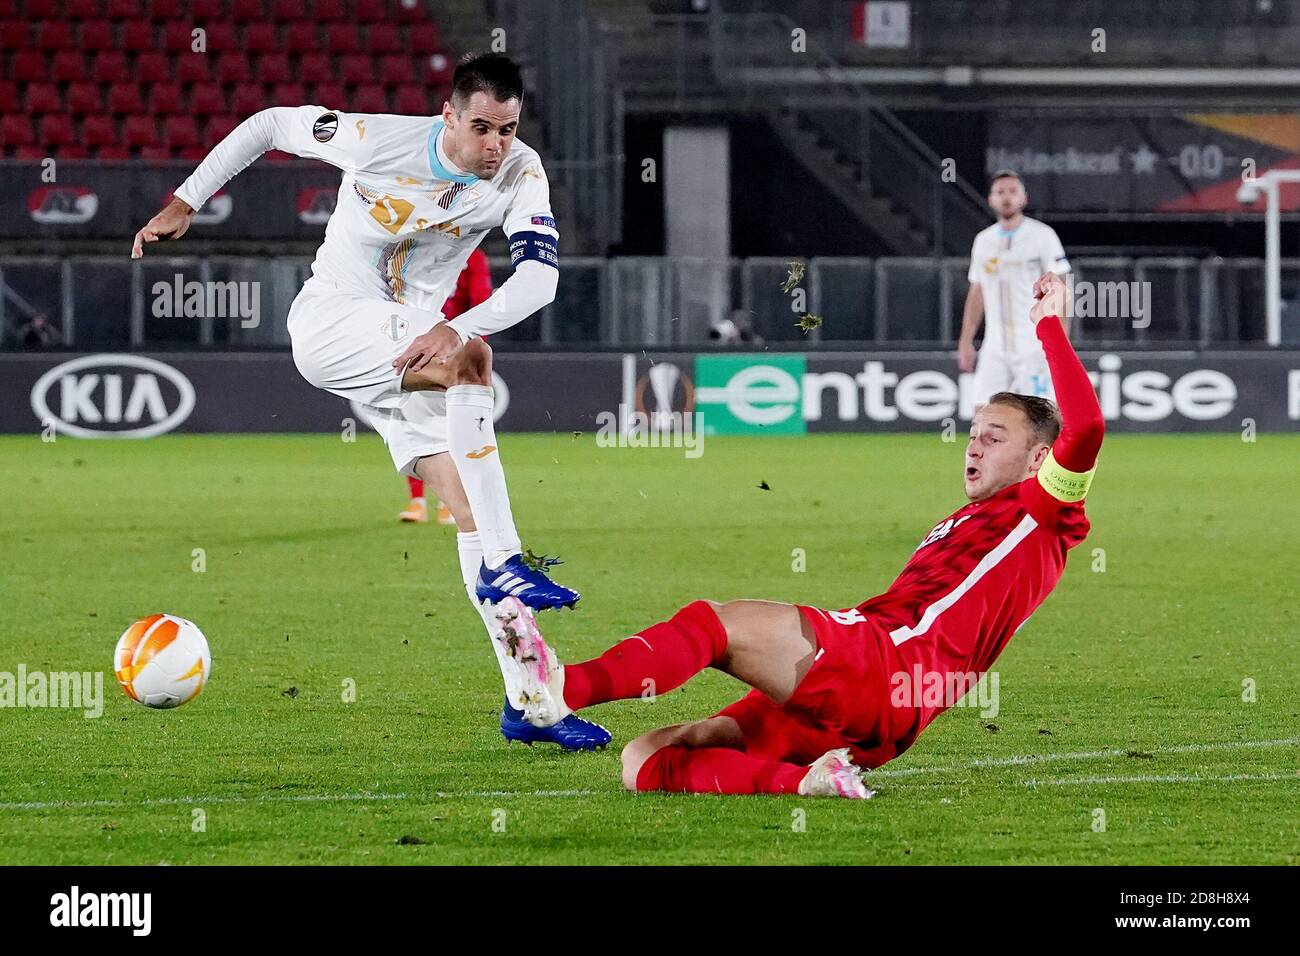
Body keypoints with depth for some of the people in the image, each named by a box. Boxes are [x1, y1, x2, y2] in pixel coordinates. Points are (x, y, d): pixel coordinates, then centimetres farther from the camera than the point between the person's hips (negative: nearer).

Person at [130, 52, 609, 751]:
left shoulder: (521, 174, -11)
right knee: (472, 359, -32)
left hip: (410, 344, 5)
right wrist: (185, 202, -1)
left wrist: (454, 327, -40)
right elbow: (270, 123, -4)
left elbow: (540, 275, -24)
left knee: (470, 504, -5)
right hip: (330, 321, -5)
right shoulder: (379, 140, -19)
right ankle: (503, 563, -31)